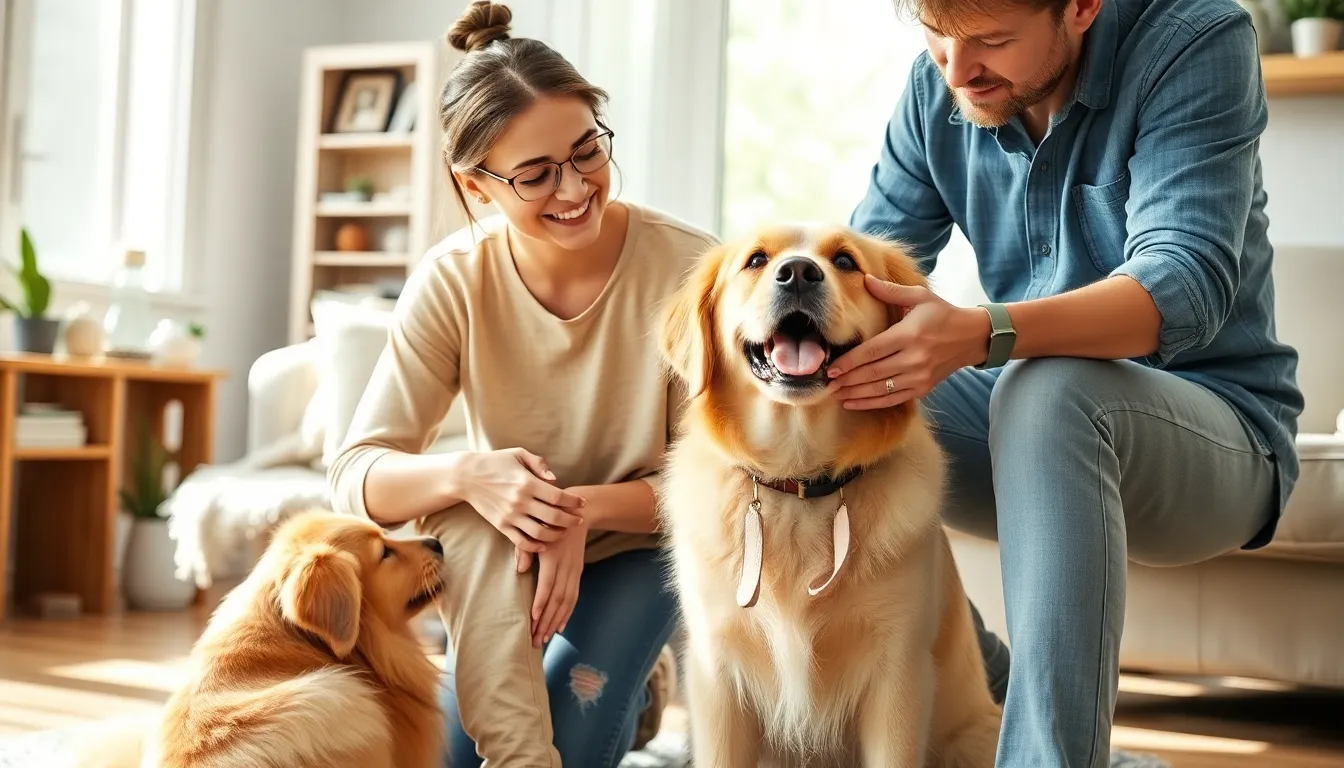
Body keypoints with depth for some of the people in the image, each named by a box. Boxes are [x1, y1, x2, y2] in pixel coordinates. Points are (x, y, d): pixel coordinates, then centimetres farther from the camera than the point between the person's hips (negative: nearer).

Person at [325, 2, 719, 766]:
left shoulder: (686, 267, -25)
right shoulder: (453, 279, -19)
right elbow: (357, 475, -20)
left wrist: (584, 508, -34)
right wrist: (462, 474, -42)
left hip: (639, 545, -1)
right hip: (497, 558, 1)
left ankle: (631, 683, 14)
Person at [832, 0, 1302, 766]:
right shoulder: (940, 83, -3)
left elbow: (1185, 283, -31)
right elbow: (866, 259, -4)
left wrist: (978, 334, -47)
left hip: (1217, 429, -5)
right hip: (1024, 417, 6)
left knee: (1050, 390, -36)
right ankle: (978, 682, 2)